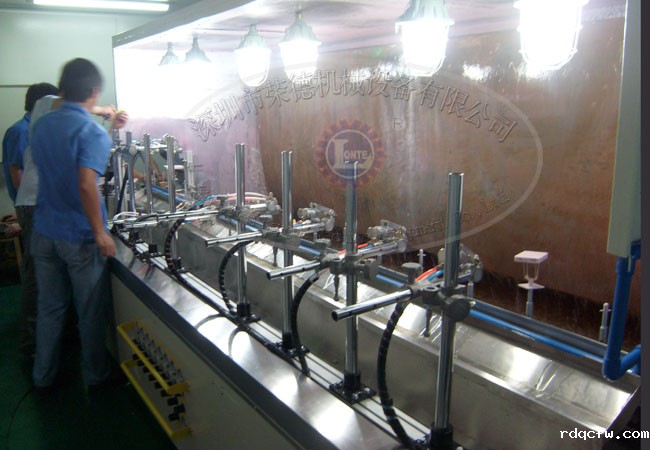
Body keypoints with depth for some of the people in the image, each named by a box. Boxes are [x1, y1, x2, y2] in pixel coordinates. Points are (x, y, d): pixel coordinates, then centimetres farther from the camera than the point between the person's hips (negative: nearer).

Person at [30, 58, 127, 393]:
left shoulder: (42, 125, 5)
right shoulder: (93, 132, -17)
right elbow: (87, 185, -28)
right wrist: (100, 233, -21)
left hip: (44, 232, 6)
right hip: (80, 237, -6)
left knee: (49, 308, 17)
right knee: (91, 312, 10)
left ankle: (43, 378, 30)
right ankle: (95, 377, 25)